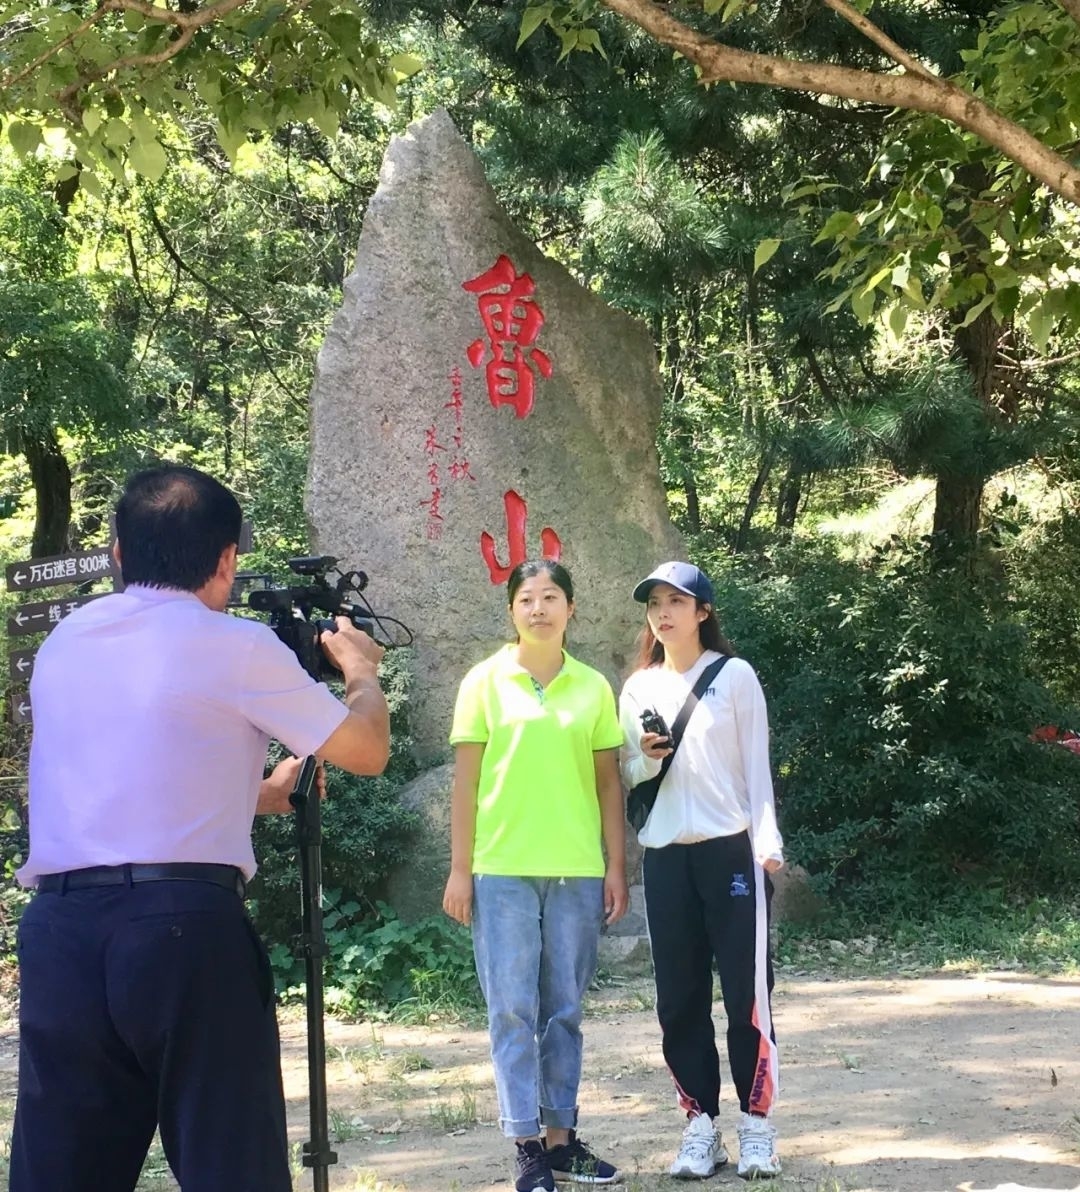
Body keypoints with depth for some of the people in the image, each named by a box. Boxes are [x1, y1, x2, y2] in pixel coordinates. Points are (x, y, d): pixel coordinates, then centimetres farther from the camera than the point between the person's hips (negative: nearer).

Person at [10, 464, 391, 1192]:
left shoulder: (63, 644, 16)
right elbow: (366, 752, 6)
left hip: (60, 927, 5)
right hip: (184, 926, -5)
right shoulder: (236, 647, -2)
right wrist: (360, 670, 26)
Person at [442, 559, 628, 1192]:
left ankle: (562, 1135, 17)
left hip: (577, 872, 2)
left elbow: (609, 783, 9)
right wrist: (460, 869, -3)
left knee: (564, 1009, 9)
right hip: (503, 871, -2)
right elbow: (466, 779, 1)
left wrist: (617, 866, 4)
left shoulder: (594, 687, 6)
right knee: (513, 1010, 0)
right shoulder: (486, 681, 1)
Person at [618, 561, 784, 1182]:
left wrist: (767, 841, -10)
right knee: (680, 997, 3)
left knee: (746, 991, -4)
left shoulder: (735, 675, 1)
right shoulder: (639, 688, 11)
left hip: (730, 849, -4)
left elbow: (756, 764, -1)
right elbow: (628, 775, 14)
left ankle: (756, 1124, 3)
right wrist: (646, 757, -8)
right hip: (666, 856, 4)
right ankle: (701, 1125, 10)